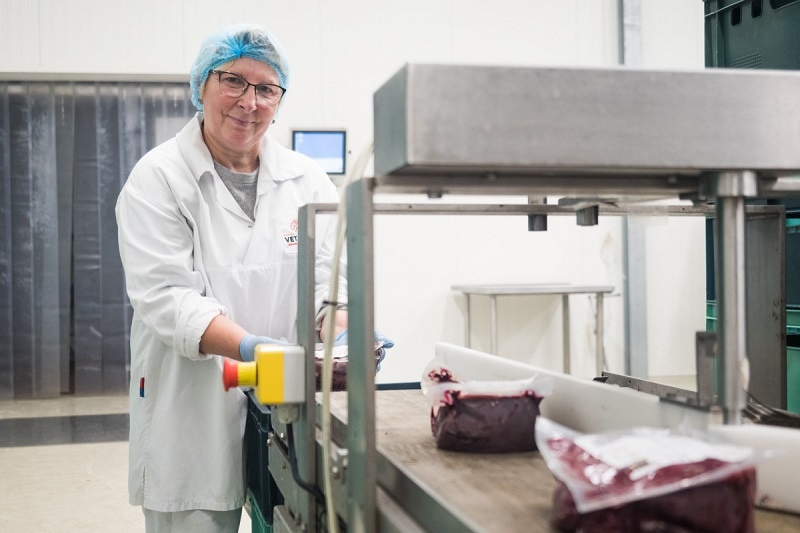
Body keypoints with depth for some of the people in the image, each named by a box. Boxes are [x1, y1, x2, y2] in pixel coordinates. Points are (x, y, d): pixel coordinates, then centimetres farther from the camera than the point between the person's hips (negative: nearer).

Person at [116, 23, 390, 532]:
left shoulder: (309, 180, 7)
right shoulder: (158, 178, -3)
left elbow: (327, 279, 2)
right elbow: (165, 295, -14)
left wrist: (342, 335, -21)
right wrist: (250, 348, -29)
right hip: (194, 418, -3)